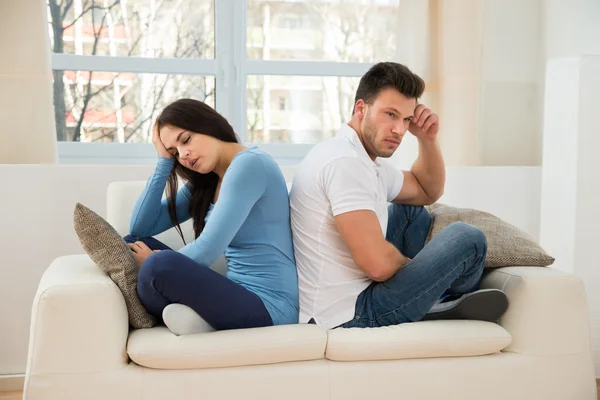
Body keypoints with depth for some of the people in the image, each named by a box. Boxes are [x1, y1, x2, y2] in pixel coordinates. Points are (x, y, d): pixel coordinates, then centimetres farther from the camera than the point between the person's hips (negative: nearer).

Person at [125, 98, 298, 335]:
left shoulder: (249, 164, -14)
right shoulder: (203, 183, 14)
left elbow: (207, 250, -20)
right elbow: (141, 228, 14)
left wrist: (155, 265, -4)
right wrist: (164, 161, 9)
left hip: (267, 305, -10)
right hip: (237, 295, 10)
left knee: (161, 265, -32)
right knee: (134, 242, 8)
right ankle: (192, 313, -12)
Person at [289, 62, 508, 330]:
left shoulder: (367, 159, 10)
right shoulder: (345, 162, -22)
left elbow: (427, 192, 25)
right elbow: (379, 264, -28)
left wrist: (427, 138, 7)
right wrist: (411, 265, -4)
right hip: (349, 315, -11)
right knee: (467, 238, -6)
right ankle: (449, 305, 23)